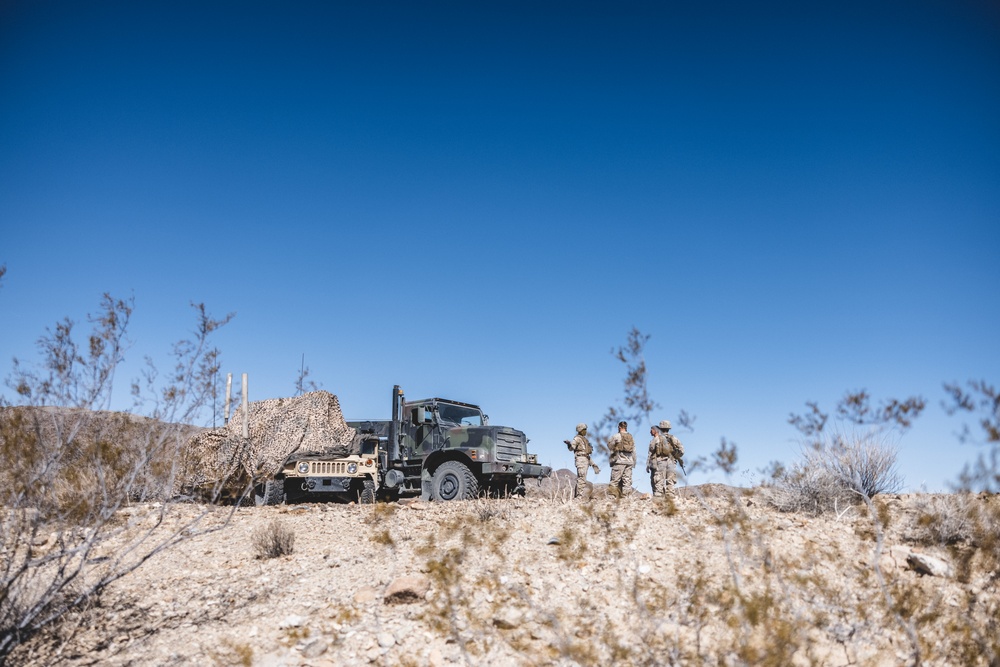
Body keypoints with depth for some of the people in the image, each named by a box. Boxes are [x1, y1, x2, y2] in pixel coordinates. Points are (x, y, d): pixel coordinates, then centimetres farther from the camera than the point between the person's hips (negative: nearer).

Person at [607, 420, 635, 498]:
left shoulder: (616, 436, -3)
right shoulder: (631, 437, 11)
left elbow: (610, 446, 8)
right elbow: (634, 451, 12)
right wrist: (634, 462, 16)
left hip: (619, 460, -4)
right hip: (629, 461, 5)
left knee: (615, 480, -3)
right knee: (627, 480, 5)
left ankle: (612, 496, -8)